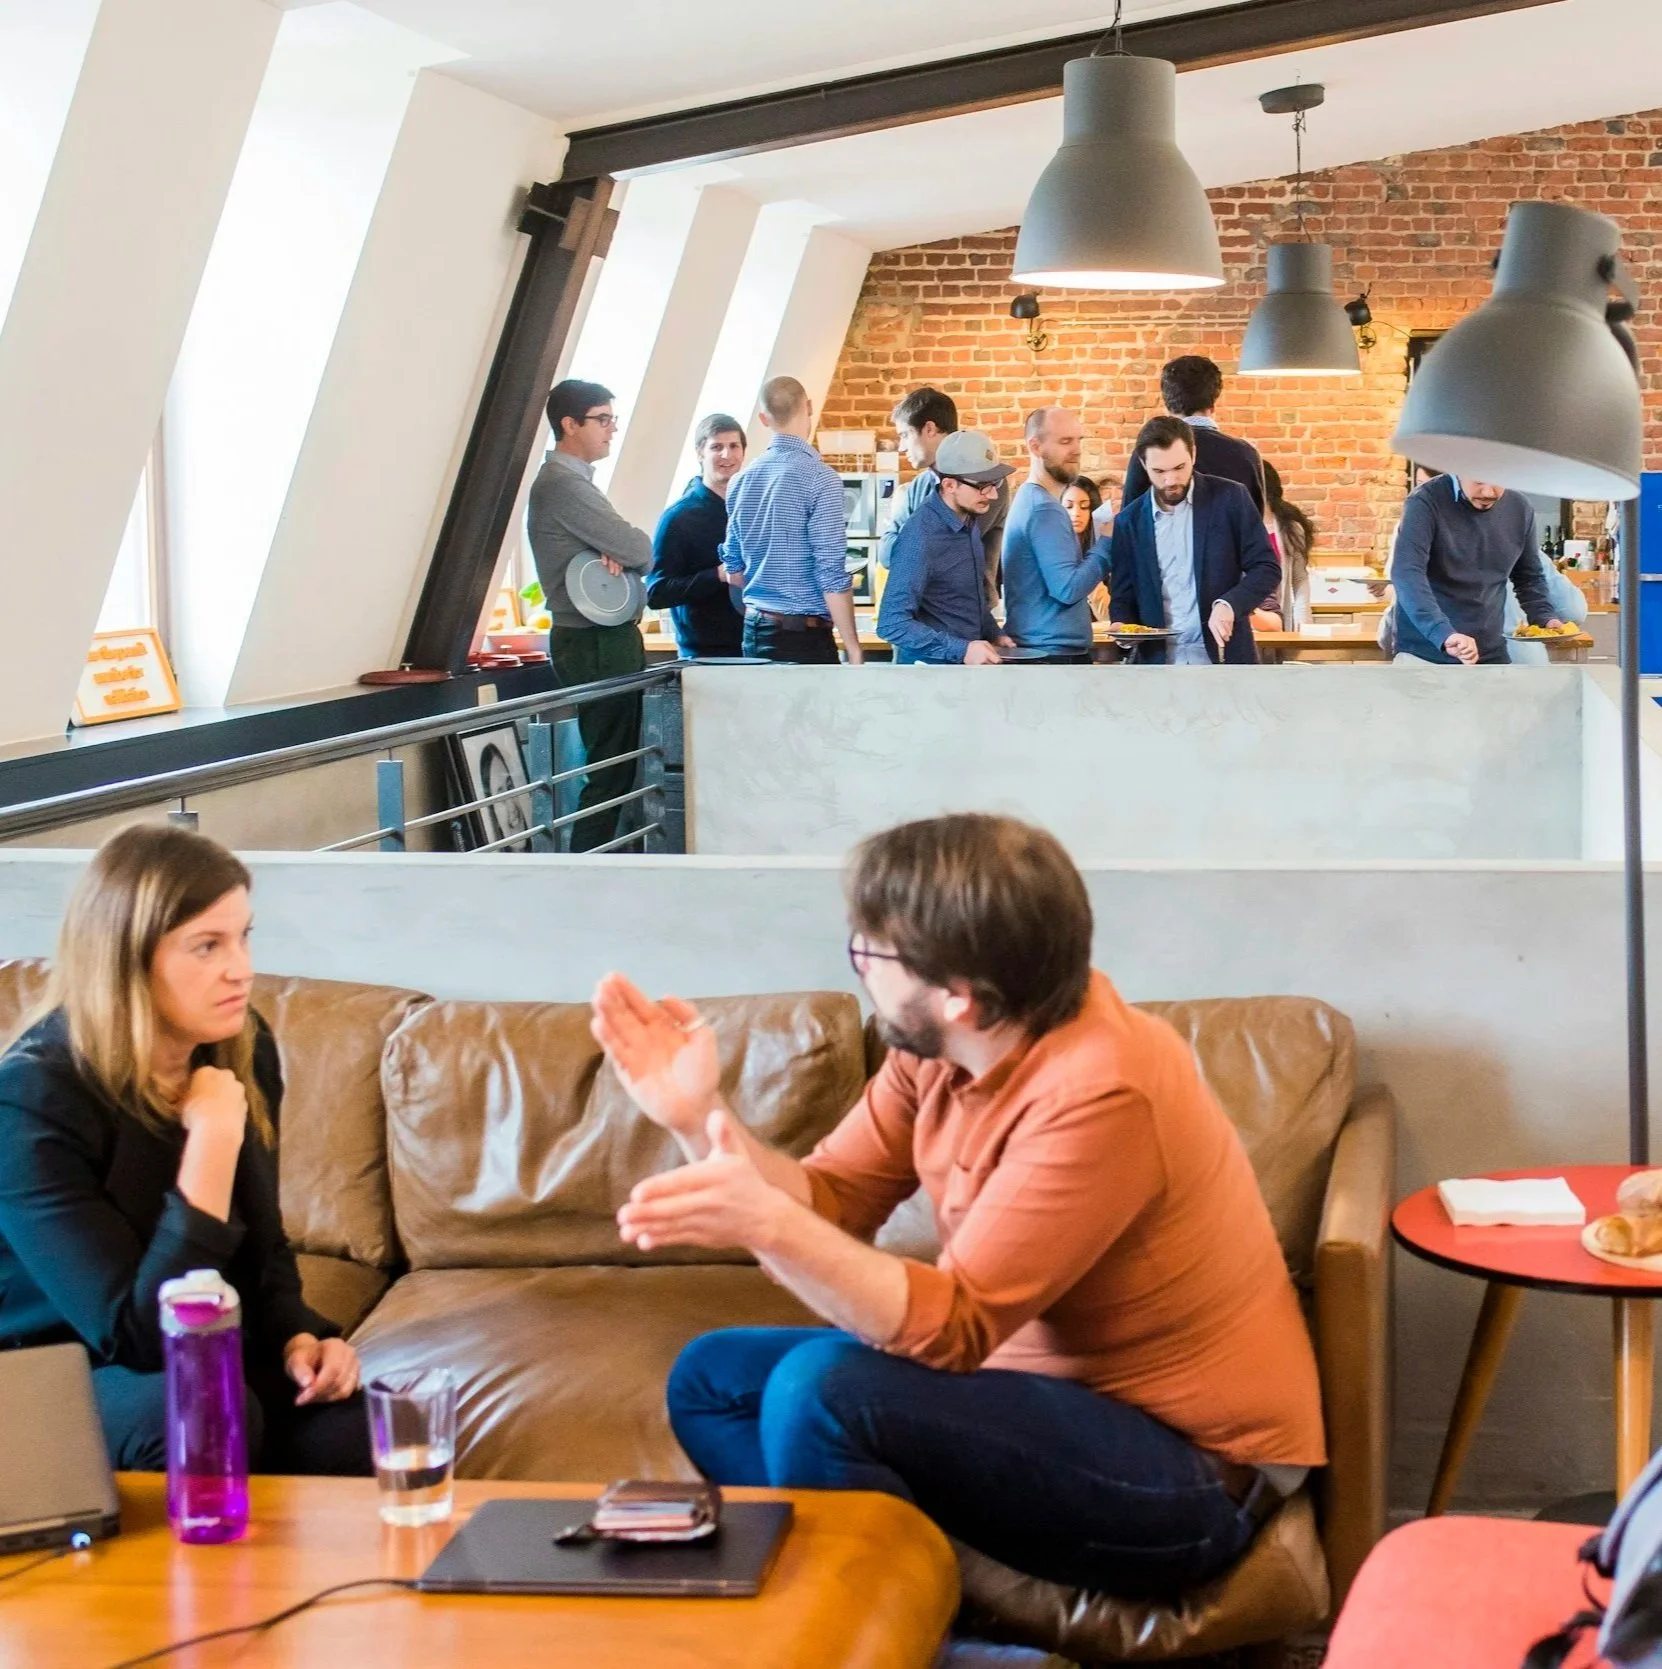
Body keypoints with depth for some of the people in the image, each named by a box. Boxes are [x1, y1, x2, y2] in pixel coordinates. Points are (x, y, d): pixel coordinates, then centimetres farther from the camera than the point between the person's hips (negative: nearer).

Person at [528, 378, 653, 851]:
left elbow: (630, 548, 14)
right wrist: (624, 554, 4)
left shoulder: (573, 481, 18)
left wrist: (618, 554, -8)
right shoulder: (563, 485, -16)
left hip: (608, 639, 10)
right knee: (610, 768, -8)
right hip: (596, 645, -10)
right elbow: (640, 550, -19)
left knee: (621, 760, 12)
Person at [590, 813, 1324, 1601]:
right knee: (712, 1379, 5)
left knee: (823, 1389, -27)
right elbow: (830, 1200, 1)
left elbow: (952, 1328, -29)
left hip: (1191, 1468, -9)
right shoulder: (938, 1043, -3)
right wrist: (700, 1117, -13)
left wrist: (766, 1224, -38)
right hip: (1056, 1386, 9)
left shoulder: (1097, 1095, -28)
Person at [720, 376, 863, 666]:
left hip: (754, 631, 7)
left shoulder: (742, 481, 7)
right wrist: (853, 647, -10)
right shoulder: (819, 478, -13)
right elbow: (832, 573, -16)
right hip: (804, 635, -7)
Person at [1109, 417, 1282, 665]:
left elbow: (1267, 568, -1)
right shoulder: (1129, 522, 6)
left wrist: (1228, 604, -19)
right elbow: (1123, 597, 10)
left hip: (1224, 659, -2)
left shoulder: (1229, 498, 0)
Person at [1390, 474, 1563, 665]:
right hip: (1425, 657, -4)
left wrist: (1546, 619, -3)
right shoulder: (1426, 502, -12)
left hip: (1491, 656, 4)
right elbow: (1407, 574, -25)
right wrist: (1444, 634, -37)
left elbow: (1529, 577, 17)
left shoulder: (1519, 508, 5)